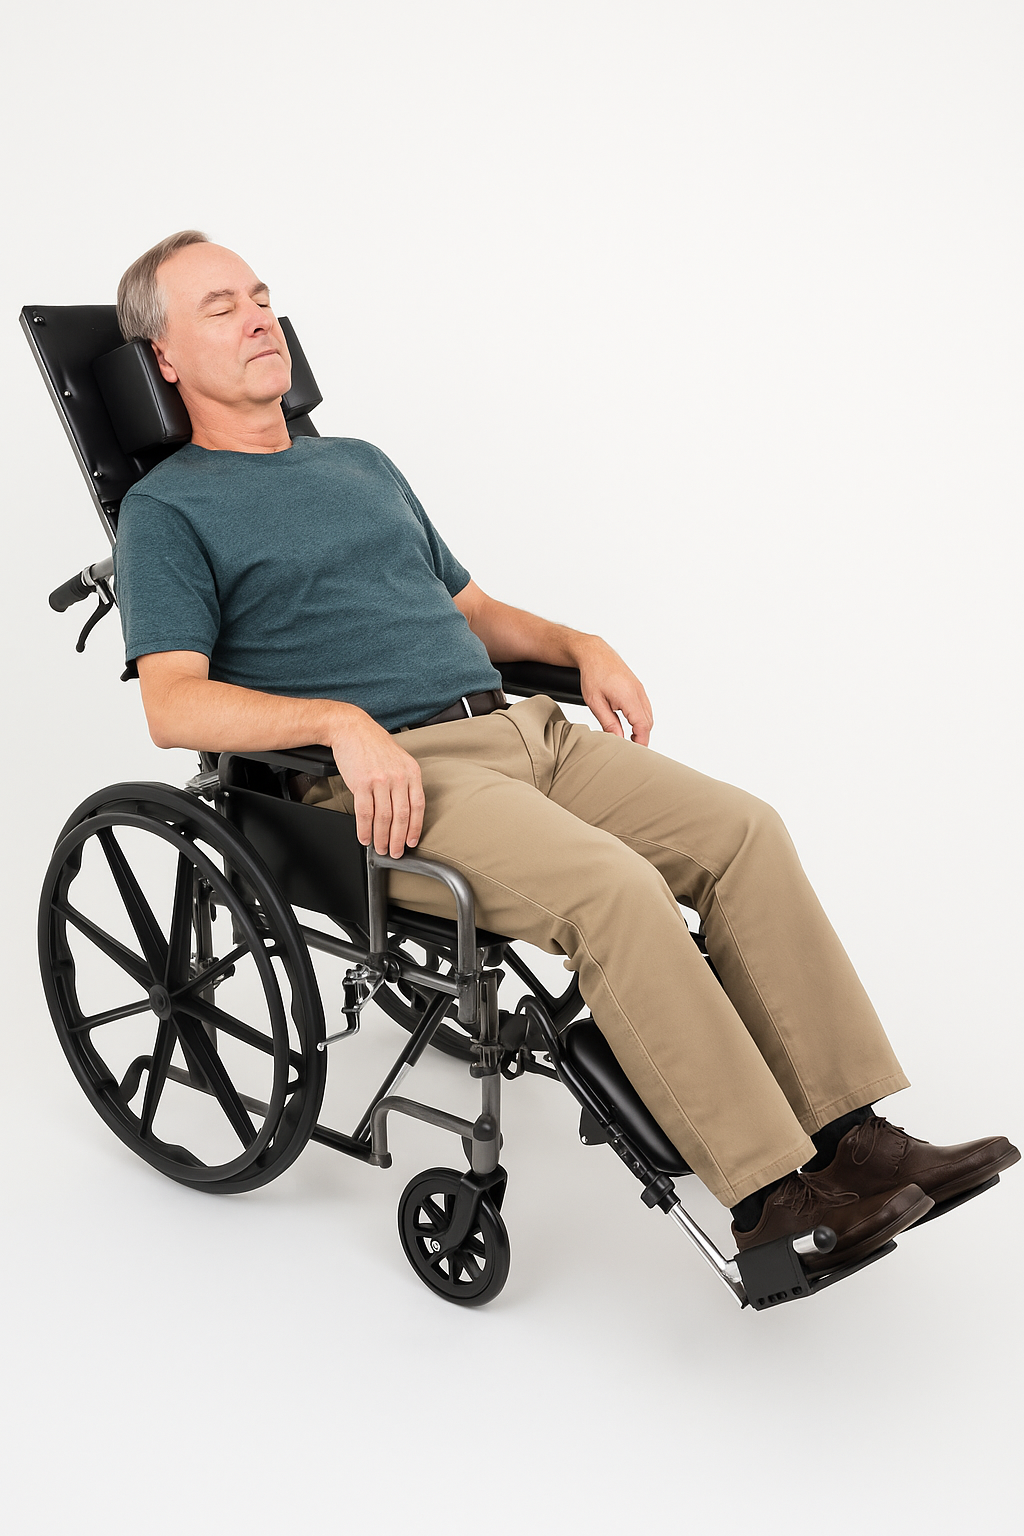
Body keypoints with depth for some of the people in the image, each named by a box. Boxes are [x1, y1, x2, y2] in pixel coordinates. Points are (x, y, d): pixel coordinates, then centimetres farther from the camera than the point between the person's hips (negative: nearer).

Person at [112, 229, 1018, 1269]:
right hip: (380, 783, -7)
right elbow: (173, 705, -11)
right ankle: (769, 1188, -20)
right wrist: (342, 721, -25)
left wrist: (580, 646, 12)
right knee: (613, 888, -30)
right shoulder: (167, 509, 4)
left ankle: (849, 1134, -9)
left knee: (742, 830, -12)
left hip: (517, 727, 7)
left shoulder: (362, 463, 26)